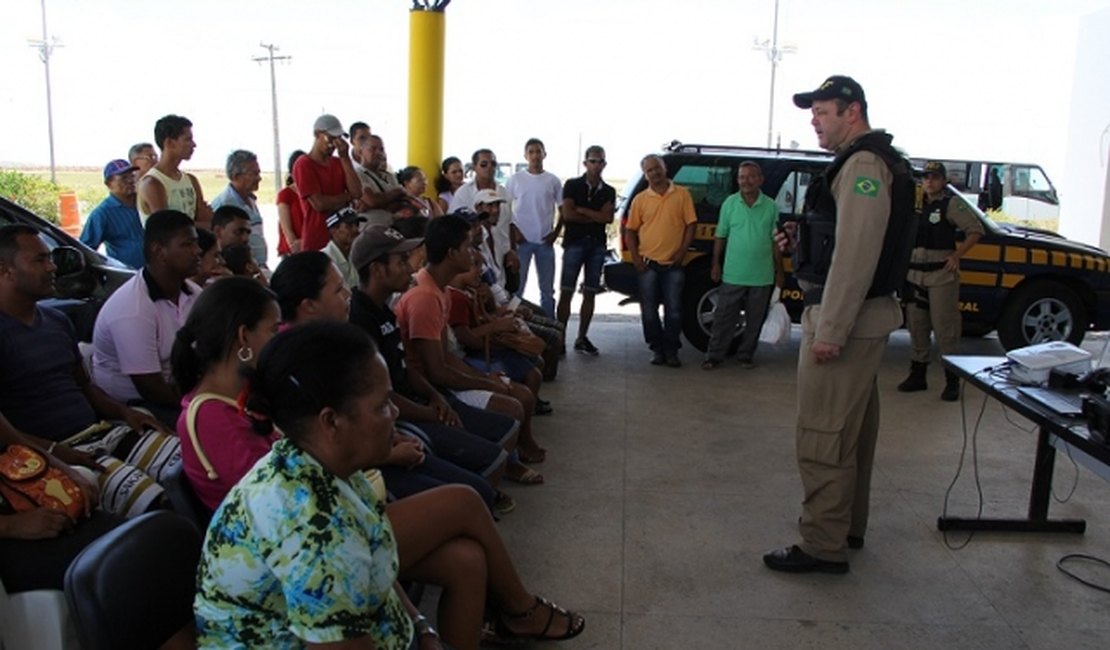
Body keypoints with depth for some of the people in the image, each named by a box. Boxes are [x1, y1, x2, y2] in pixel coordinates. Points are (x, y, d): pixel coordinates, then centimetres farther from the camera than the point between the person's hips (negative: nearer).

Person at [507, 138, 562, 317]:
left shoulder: (553, 180, 5)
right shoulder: (515, 179, 1)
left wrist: (556, 232, -1)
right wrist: (513, 231, -6)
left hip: (545, 241, 2)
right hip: (522, 240, -1)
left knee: (547, 289, 8)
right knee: (516, 285, 1)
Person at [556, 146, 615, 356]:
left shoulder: (608, 191, 12)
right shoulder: (572, 185, 5)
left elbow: (608, 218, -3)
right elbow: (568, 214, -8)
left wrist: (582, 210, -7)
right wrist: (595, 217, -2)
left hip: (598, 244, 3)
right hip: (574, 242, -3)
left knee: (590, 293, 5)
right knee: (566, 292, -6)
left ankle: (582, 338, 12)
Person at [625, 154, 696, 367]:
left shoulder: (682, 194, 3)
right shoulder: (640, 199, 6)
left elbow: (690, 225, 2)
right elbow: (630, 231, 8)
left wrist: (682, 252, -8)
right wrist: (636, 258, -2)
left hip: (673, 264, -1)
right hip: (648, 263, 1)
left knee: (673, 310, 2)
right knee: (649, 310, 4)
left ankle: (671, 350, 13)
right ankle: (657, 349, 16)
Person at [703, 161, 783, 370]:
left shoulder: (771, 206, 2)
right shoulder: (730, 204, 2)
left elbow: (775, 241, 6)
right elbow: (720, 237, 5)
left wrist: (779, 270, 6)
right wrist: (716, 264, 3)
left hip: (762, 276, 1)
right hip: (733, 274, -1)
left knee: (754, 320, 9)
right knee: (724, 317, 2)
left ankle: (745, 356, 21)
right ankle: (714, 355, 9)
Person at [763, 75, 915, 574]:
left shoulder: (862, 164, -17)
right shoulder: (868, 162, 18)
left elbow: (856, 255, -25)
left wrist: (829, 331, -25)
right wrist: (800, 242, 12)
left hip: (845, 319, -11)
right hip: (863, 317, 11)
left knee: (823, 436, -6)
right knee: (851, 430, 18)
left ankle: (823, 546, 3)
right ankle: (847, 527, 31)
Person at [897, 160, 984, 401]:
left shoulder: (951, 204, -4)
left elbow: (975, 230, -6)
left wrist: (956, 256, -10)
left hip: (942, 275, -6)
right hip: (915, 274, 6)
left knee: (945, 329, -5)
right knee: (917, 328, 11)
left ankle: (952, 381, 1)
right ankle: (917, 375, 21)